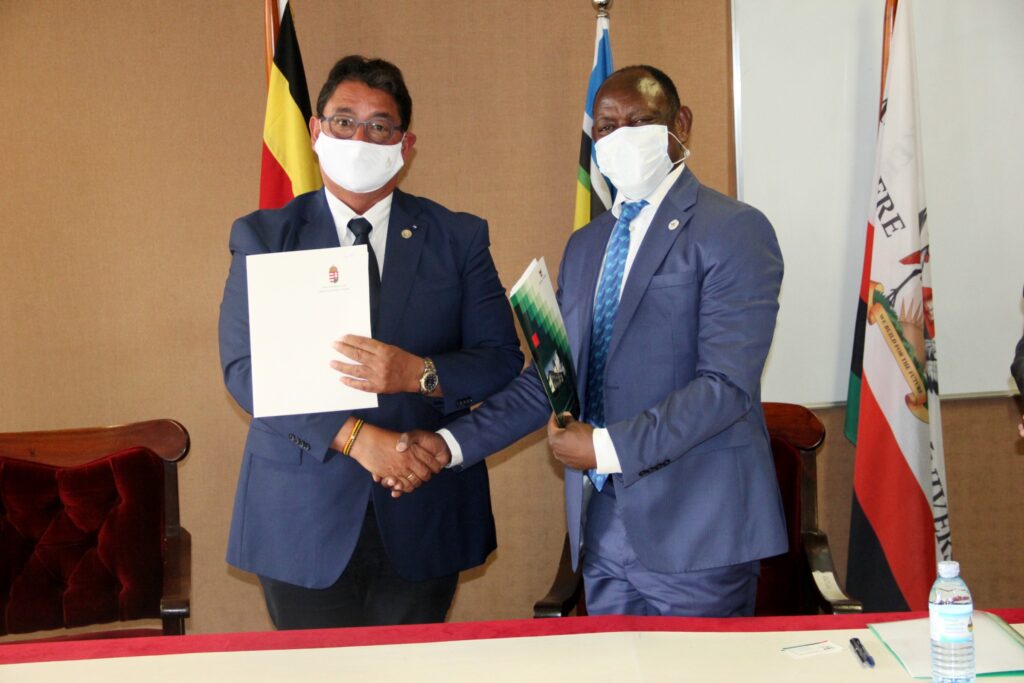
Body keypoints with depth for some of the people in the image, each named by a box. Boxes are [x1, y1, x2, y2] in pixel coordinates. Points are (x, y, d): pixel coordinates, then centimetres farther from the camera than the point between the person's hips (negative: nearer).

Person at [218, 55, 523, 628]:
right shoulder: (263, 237, 2)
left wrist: (419, 374, -21)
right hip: (304, 521, -1)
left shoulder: (459, 238, 5)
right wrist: (353, 437, -20)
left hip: (423, 521, 1)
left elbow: (503, 361, 0)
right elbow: (245, 367, -8)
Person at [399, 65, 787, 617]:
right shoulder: (585, 246, 16)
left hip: (695, 532, -6)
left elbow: (727, 384, -17)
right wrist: (452, 444, 3)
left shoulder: (734, 232, -7)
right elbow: (550, 378, 14)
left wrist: (607, 447, -20)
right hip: (602, 532, 6)